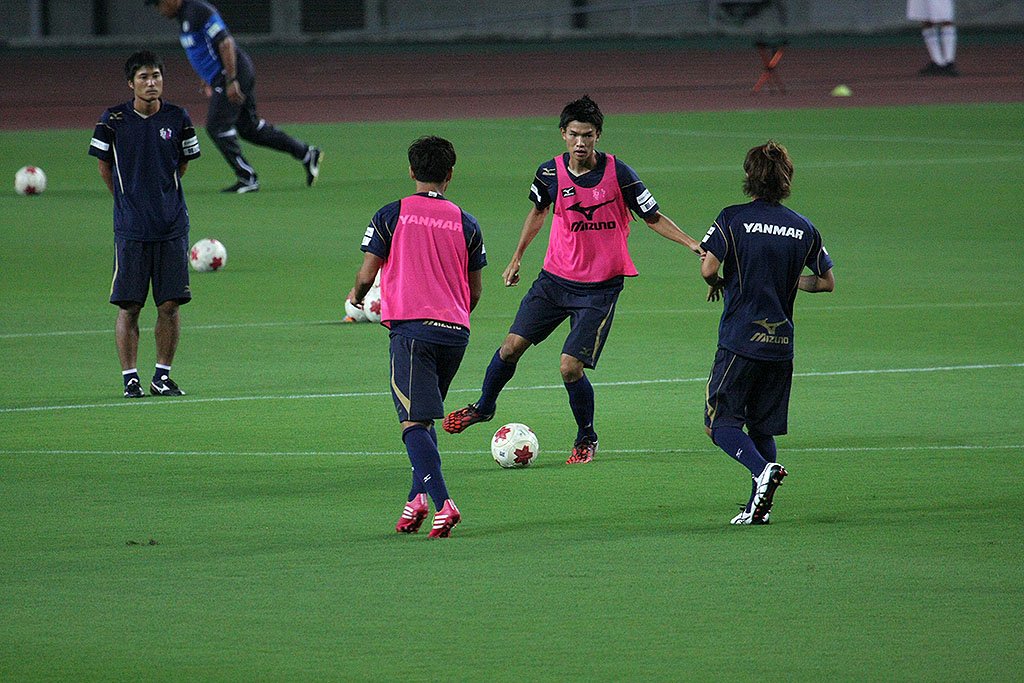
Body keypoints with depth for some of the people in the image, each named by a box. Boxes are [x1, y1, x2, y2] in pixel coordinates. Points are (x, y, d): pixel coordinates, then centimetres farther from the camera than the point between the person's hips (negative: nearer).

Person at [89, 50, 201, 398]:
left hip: (172, 226, 2)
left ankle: (162, 374, 12)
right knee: (129, 306, -2)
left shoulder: (178, 118, 3)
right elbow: (104, 167, 10)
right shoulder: (113, 120, -2)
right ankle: (130, 376, 5)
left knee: (170, 304, 1)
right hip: (130, 227, -2)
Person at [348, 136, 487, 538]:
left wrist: (356, 297, 24)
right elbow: (476, 289, 15)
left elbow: (366, 275, 1)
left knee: (414, 422, -8)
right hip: (455, 331, 4)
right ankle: (419, 497, 7)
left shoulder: (390, 216, 2)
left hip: (411, 328, -4)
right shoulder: (466, 224, 10)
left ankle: (442, 503, -24)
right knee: (425, 418, 19)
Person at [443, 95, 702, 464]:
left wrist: (694, 245, -14)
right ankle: (483, 407, 28)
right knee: (512, 346, 0)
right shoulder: (550, 173, -4)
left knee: (570, 368, -11)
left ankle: (587, 438, 14)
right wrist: (517, 258, 21)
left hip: (599, 288, -3)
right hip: (554, 278, 3)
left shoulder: (618, 173, -14)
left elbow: (654, 218, -3)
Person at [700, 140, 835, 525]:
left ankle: (763, 470, -26)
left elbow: (708, 267, -15)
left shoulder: (734, 218, -6)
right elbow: (827, 282, 14)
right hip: (780, 344, 4)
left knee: (720, 424, -2)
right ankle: (758, 507, 8)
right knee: (762, 428, 14)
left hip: (740, 339, -4)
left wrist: (716, 284, 7)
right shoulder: (804, 229, 6)